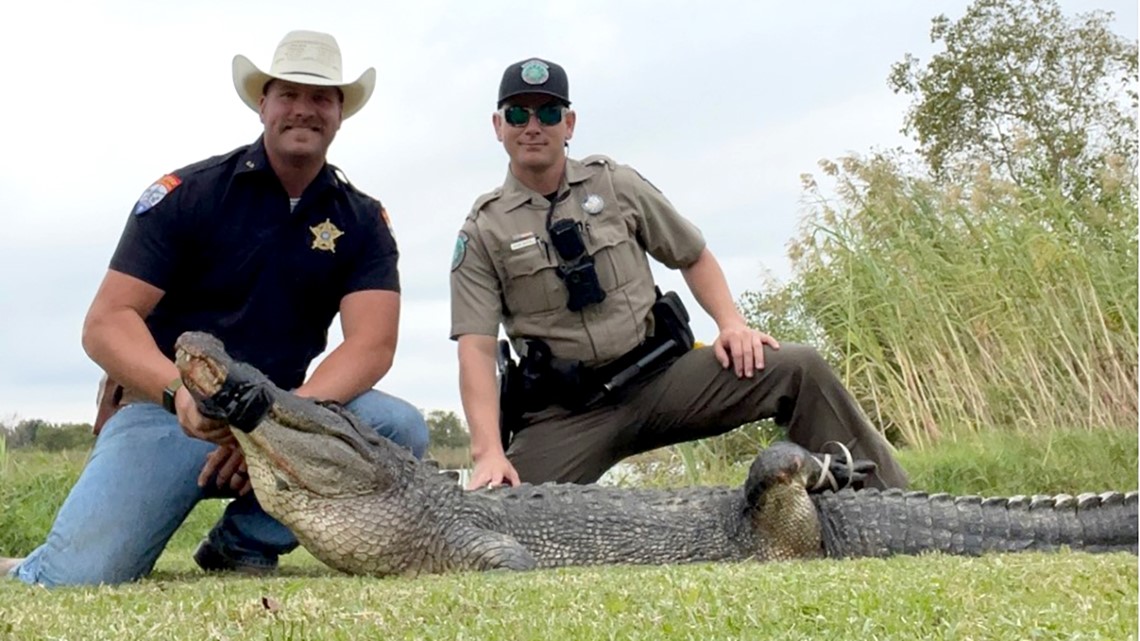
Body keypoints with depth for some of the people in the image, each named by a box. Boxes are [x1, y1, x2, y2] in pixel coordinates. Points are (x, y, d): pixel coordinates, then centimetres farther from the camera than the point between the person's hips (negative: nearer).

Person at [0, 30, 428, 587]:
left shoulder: (363, 220, 3)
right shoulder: (188, 193, -4)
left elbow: (373, 345, -9)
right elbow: (106, 323, -10)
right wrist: (181, 391, -31)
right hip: (164, 409, -3)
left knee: (402, 427, -25)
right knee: (76, 579, -26)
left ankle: (244, 541, -6)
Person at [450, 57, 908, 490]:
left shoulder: (615, 184, 7)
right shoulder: (482, 231, -1)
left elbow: (694, 257, 16)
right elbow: (476, 348, -9)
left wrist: (732, 323, -3)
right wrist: (489, 452, -22)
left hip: (660, 375, 2)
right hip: (565, 413, -1)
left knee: (798, 368, -14)